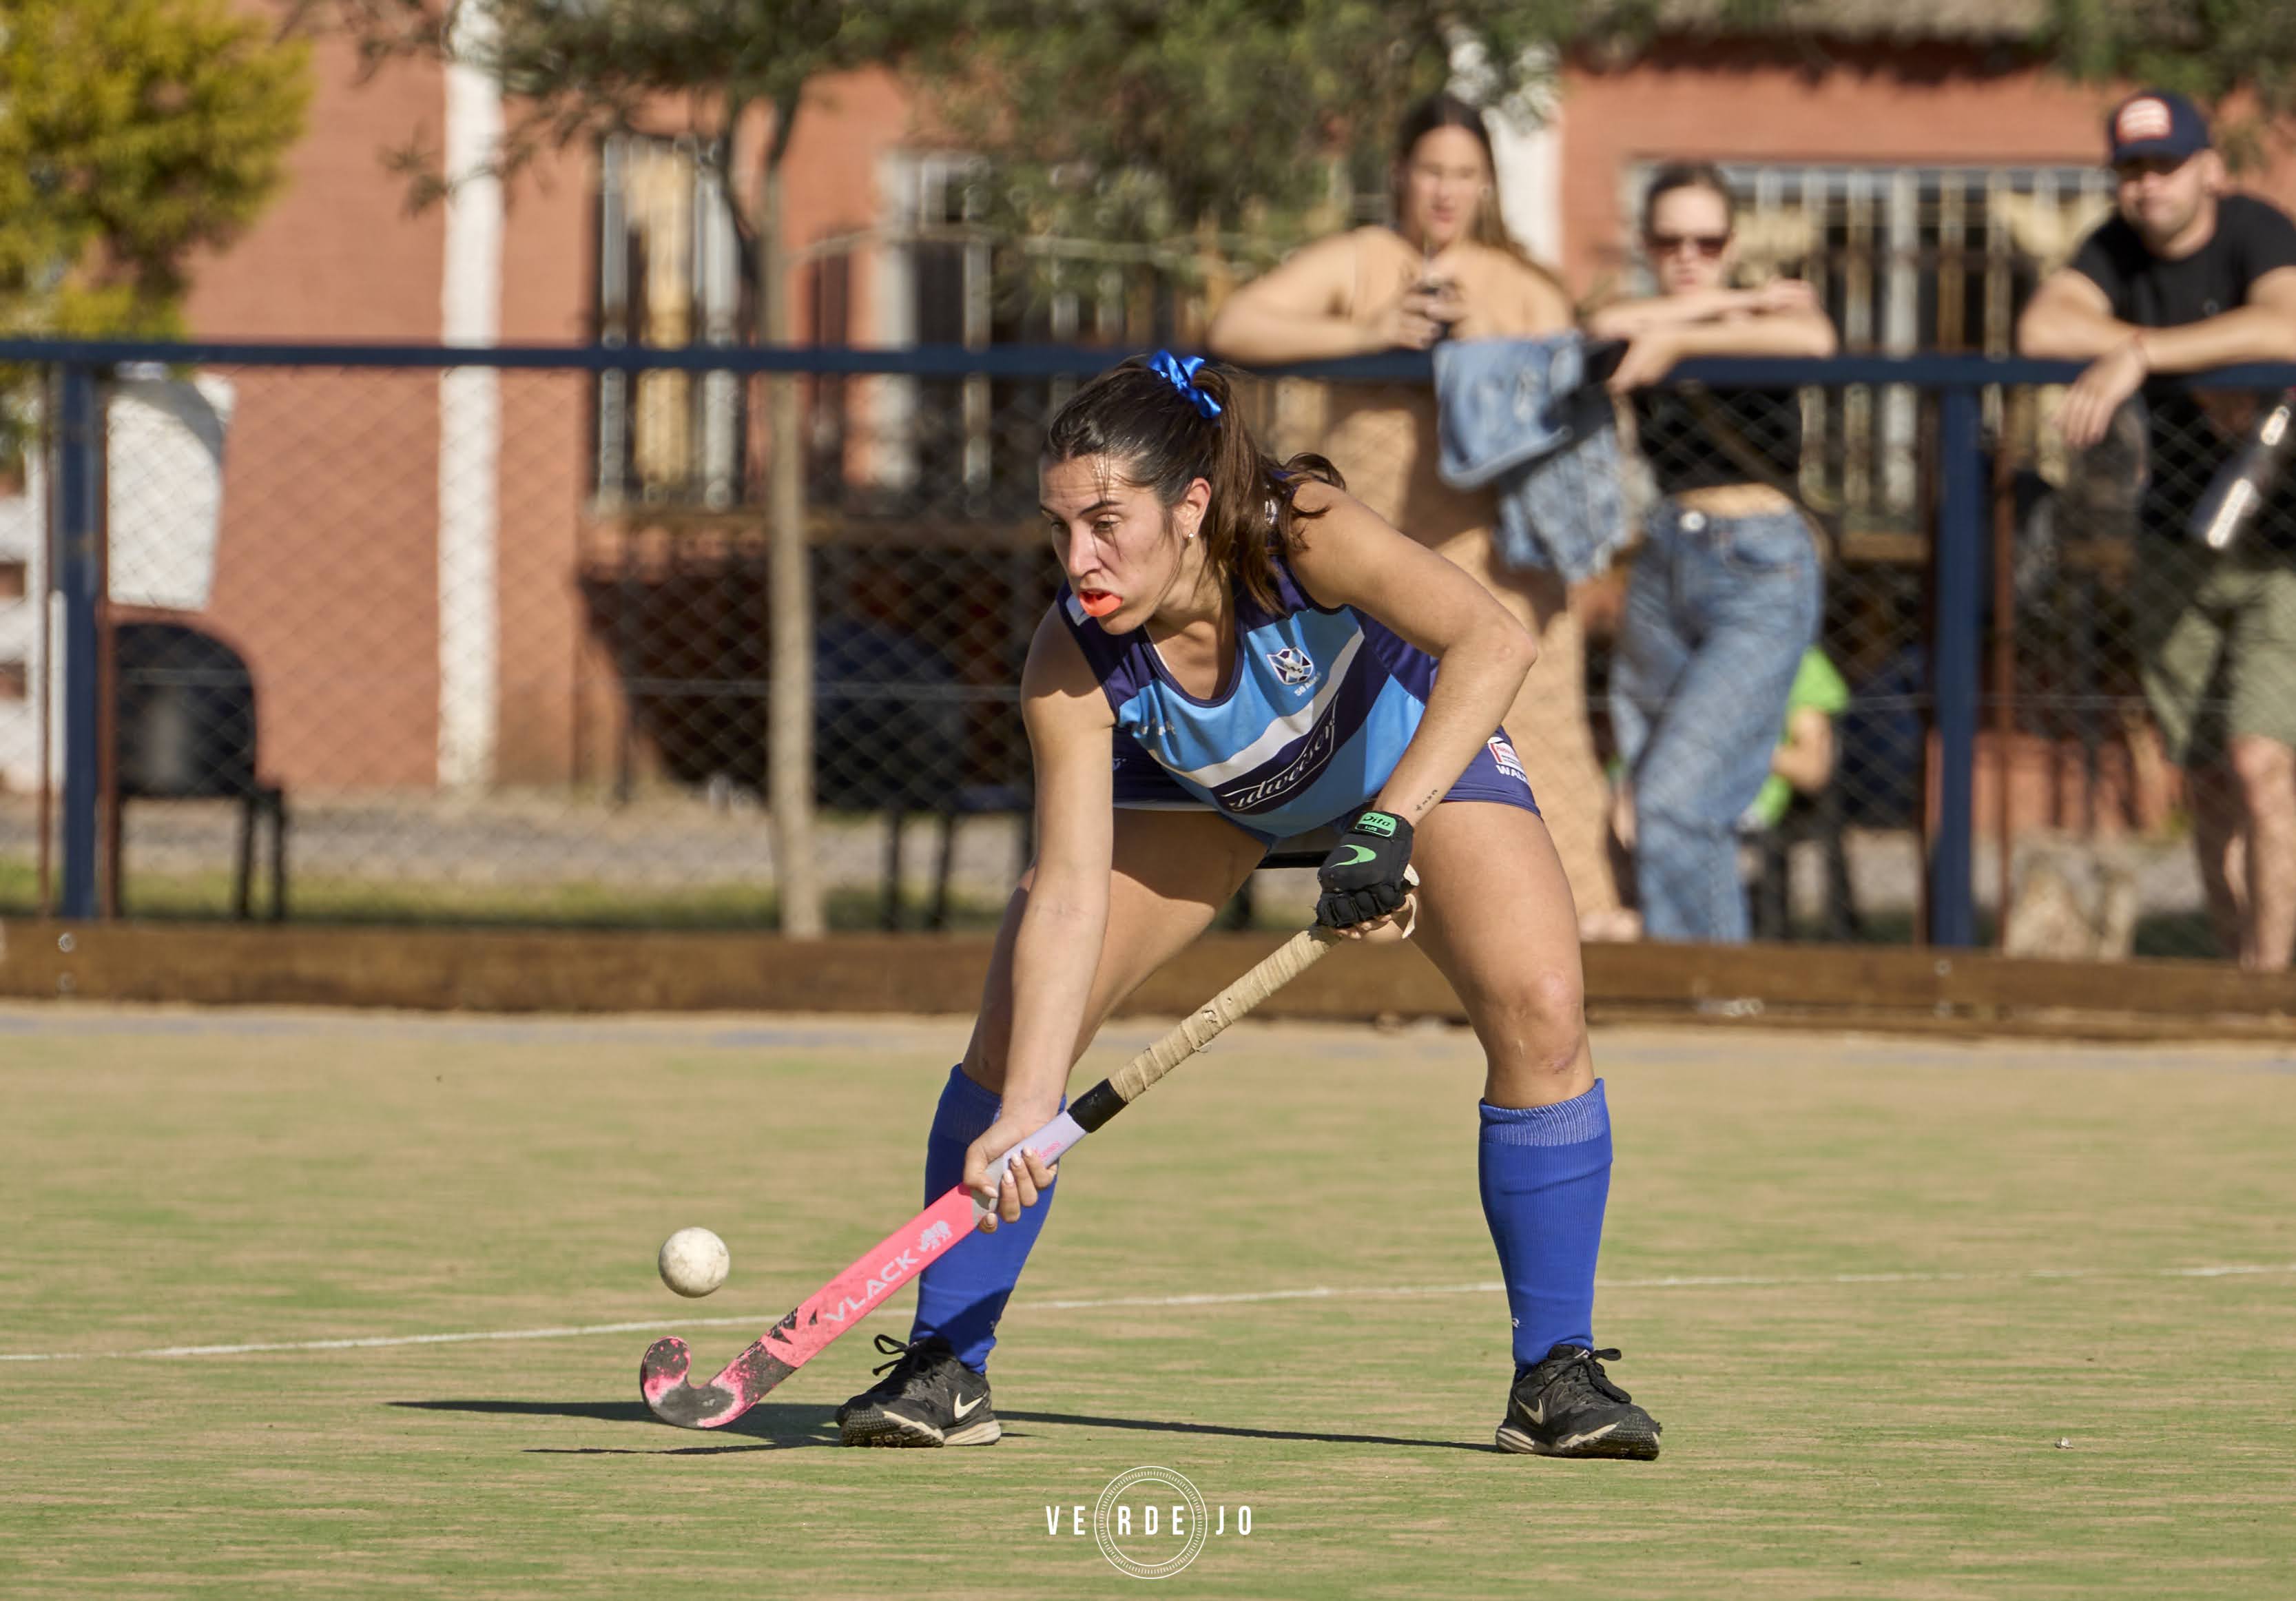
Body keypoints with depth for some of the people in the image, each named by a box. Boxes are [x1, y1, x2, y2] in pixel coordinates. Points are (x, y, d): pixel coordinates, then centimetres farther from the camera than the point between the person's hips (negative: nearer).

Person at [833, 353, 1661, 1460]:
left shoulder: (1298, 533, -40)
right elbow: (1068, 895, -34)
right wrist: (1025, 1112, -43)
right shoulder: (1072, 666, -33)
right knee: (1019, 1018, -13)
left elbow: (1493, 640, -51)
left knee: (1539, 1011, -21)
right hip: (1198, 783, 2)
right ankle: (943, 1368, 1)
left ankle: (1555, 1373, -5)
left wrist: (1387, 828, -60)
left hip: (1412, 742, -2)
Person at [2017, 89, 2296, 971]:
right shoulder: (2119, 248, 0)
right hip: (2180, 548, 5)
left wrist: (2141, 355, -38)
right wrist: (2203, 369, -22)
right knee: (2210, 783, 6)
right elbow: (2041, 329, -18)